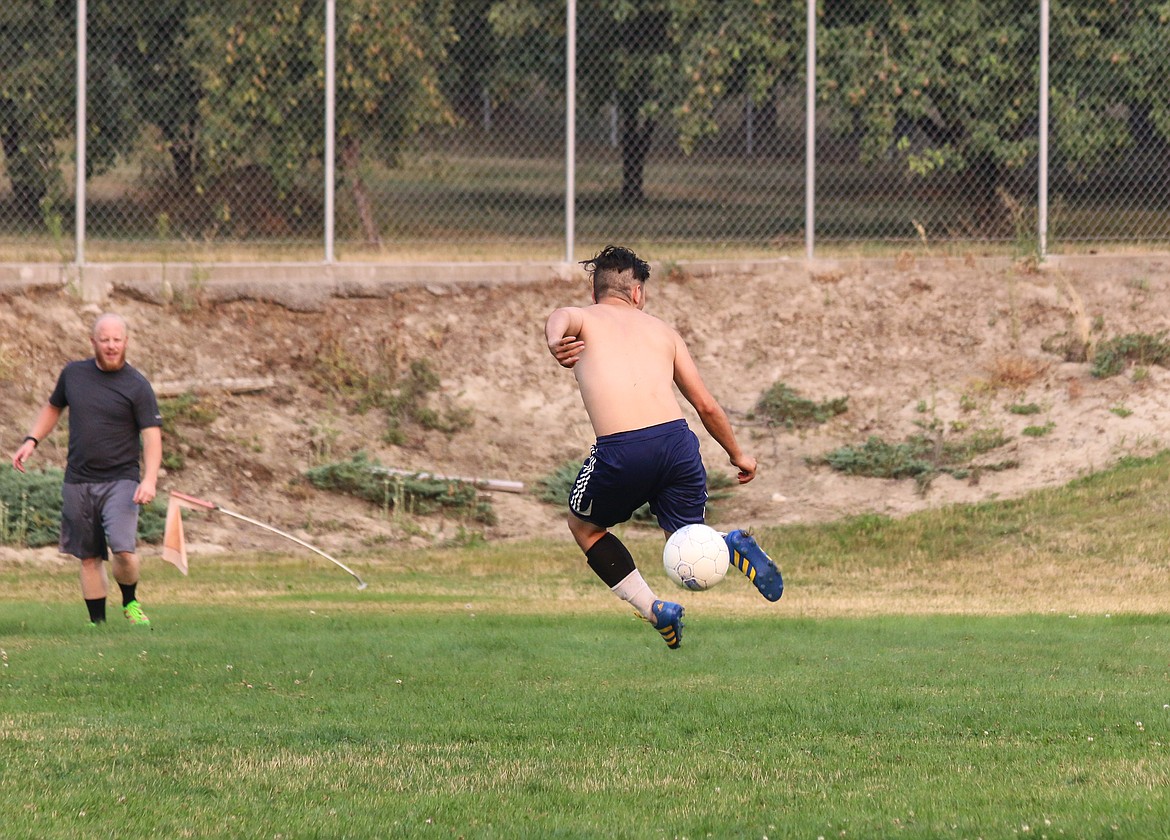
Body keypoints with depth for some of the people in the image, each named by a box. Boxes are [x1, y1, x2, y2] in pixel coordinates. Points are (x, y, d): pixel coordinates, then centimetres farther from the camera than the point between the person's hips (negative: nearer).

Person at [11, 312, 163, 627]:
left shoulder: (137, 386, -6)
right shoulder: (73, 374, 7)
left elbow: (152, 435, -10)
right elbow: (53, 408, 25)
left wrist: (149, 479, -24)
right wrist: (31, 441, 11)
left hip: (120, 480, -4)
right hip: (78, 481, 4)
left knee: (123, 549, -19)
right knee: (89, 558, 5)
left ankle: (130, 602, 8)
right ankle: (97, 622, 13)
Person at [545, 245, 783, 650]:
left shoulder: (579, 318, 17)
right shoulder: (662, 330, 24)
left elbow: (559, 321, -11)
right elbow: (707, 406, 23)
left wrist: (555, 343, -34)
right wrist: (738, 455, 37)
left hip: (620, 450, -2)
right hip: (677, 439, 2)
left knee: (584, 526, 27)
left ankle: (655, 610, 13)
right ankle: (729, 545, -16)